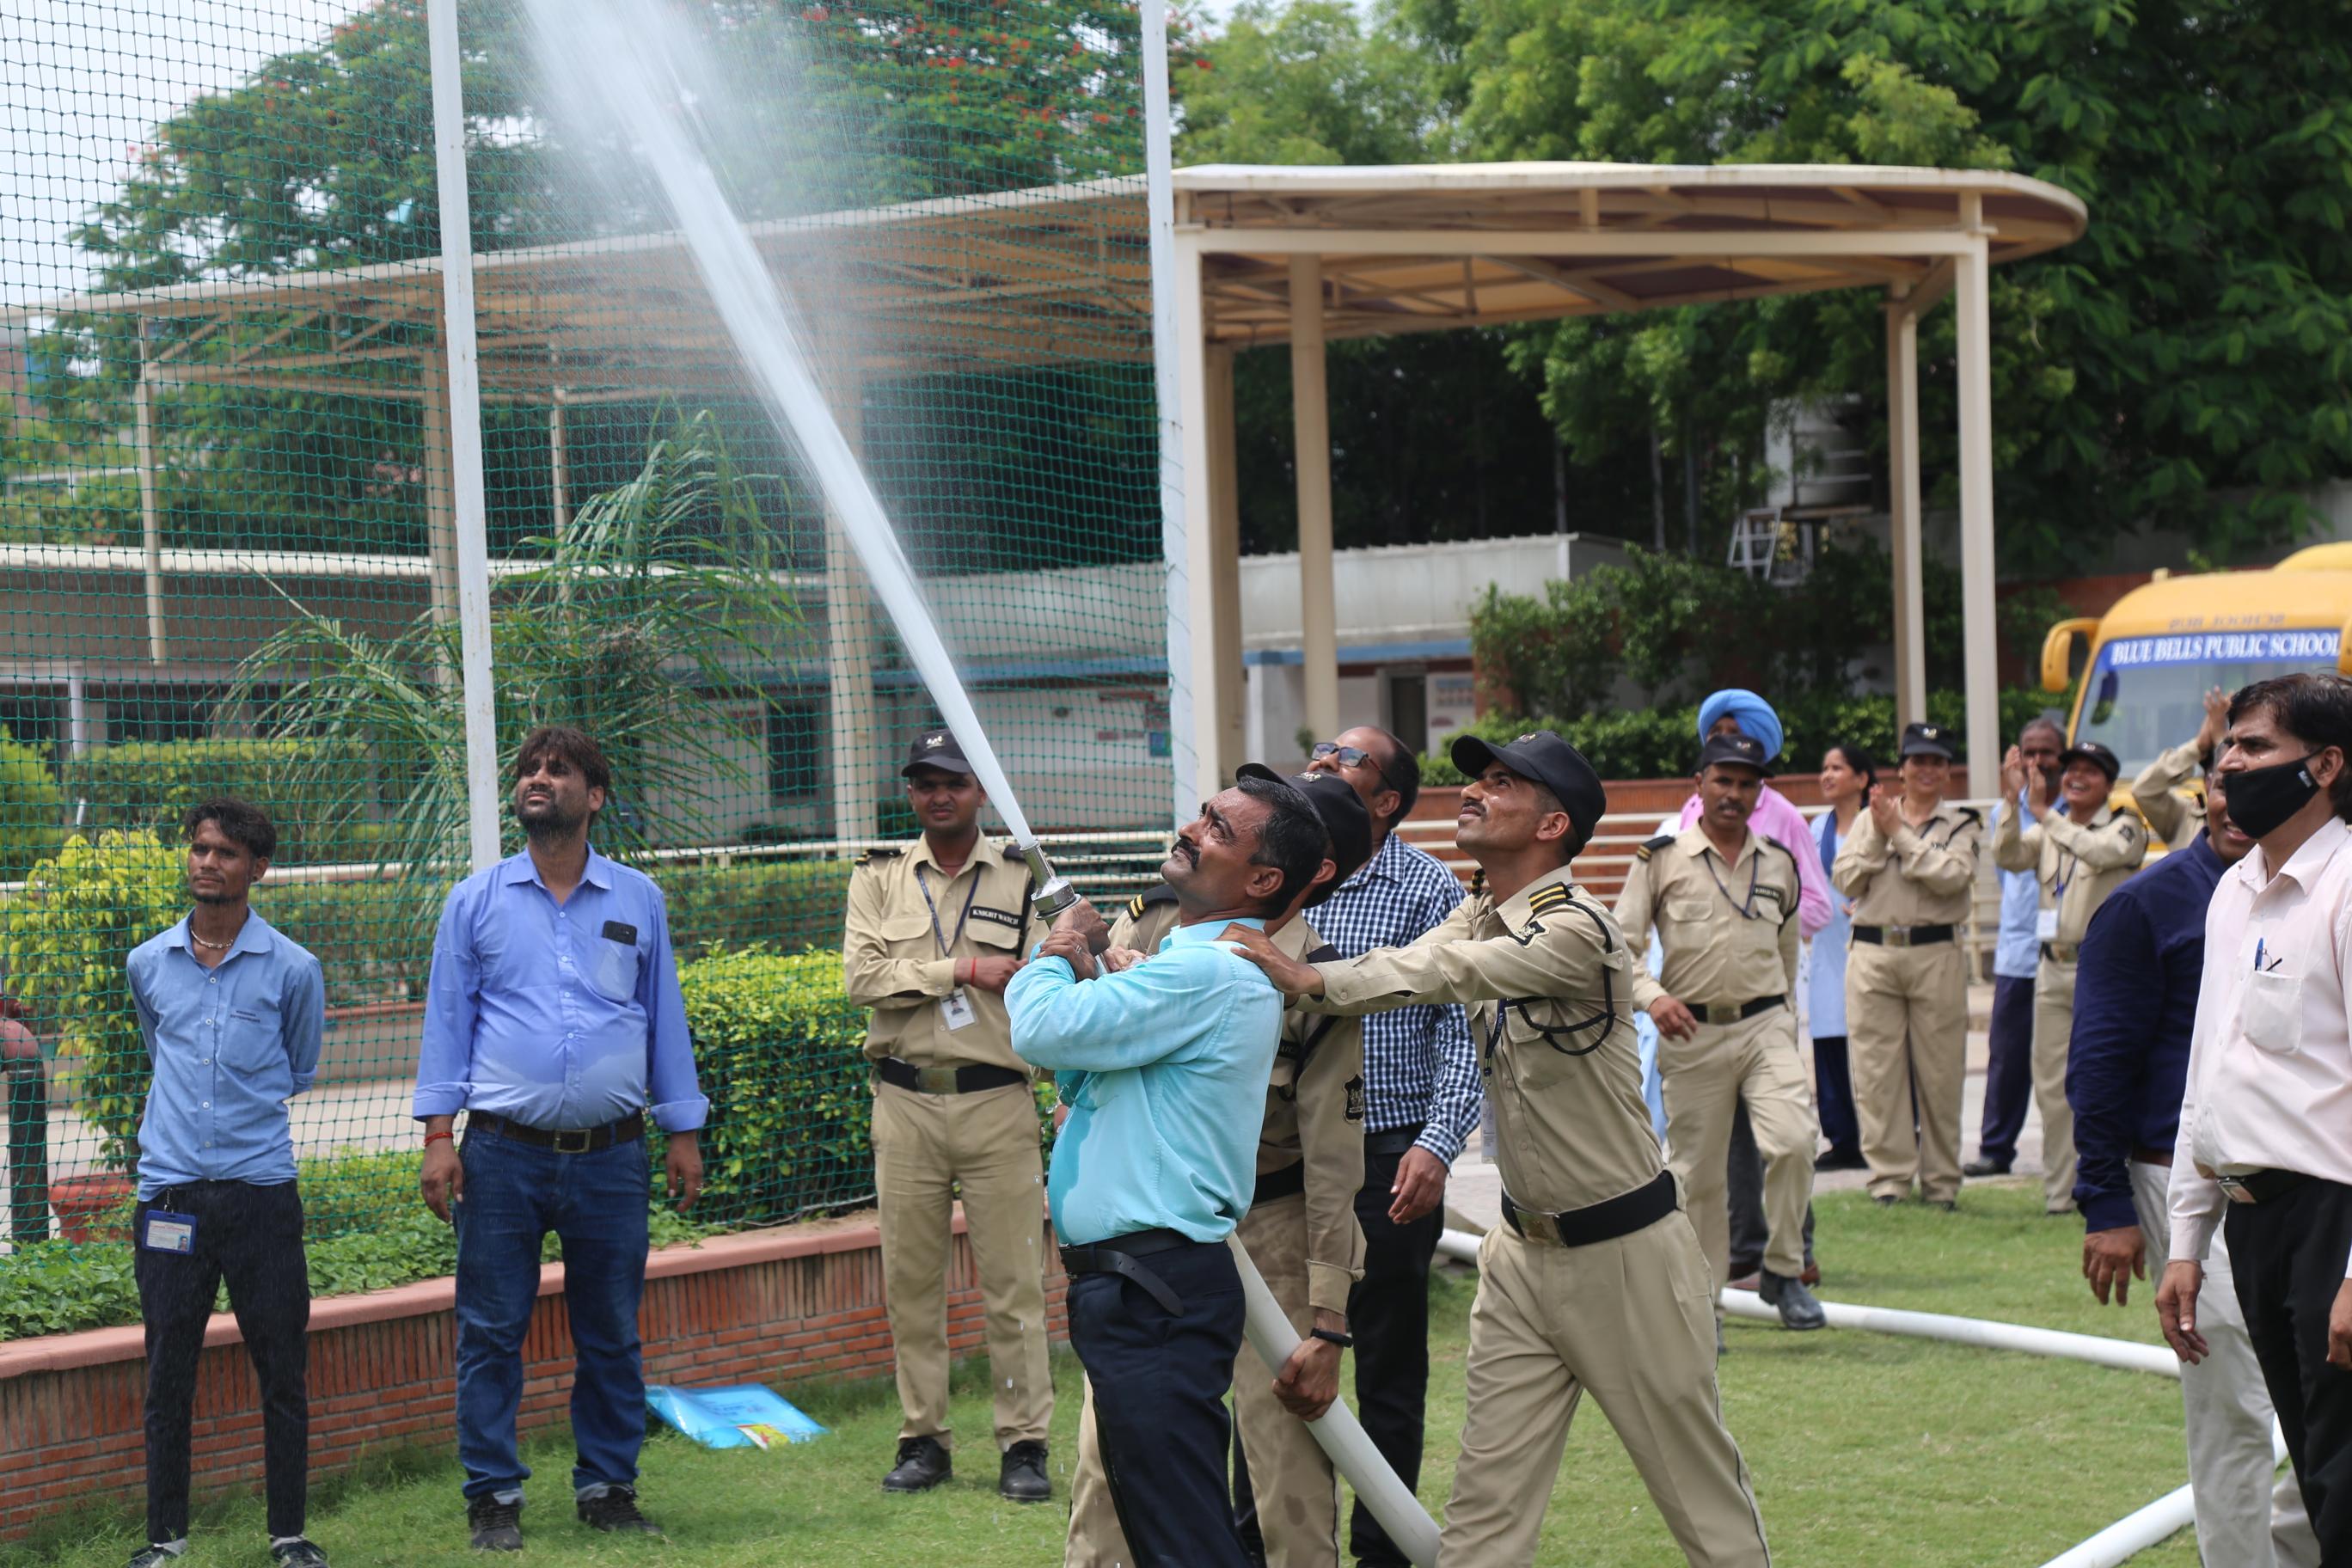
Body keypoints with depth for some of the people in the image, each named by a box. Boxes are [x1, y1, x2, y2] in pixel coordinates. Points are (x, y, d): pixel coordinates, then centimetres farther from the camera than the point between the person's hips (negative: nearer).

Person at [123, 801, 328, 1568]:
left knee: (283, 1372, 3)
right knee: (167, 1374, 5)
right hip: (170, 1194, 2)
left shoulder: (292, 970, 0)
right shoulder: (147, 964, 7)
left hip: (260, 1189, -1)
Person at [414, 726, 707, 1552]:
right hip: (503, 1154, -1)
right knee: (491, 1331, 0)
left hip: (611, 1157, 1)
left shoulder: (638, 901, 10)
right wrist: (439, 1134, -2)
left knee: (612, 1334, 7)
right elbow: (447, 1017, 7)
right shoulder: (476, 901, 7)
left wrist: (684, 1133, 11)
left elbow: (664, 1017, 14)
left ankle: (608, 1487, 18)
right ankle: (494, 1496, 9)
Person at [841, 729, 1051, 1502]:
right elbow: (861, 976, -6)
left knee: (1013, 1280, -1)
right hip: (905, 1103, 2)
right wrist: (962, 969, -13)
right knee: (911, 1279, 7)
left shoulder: (1022, 879, 4)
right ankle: (923, 1438, 17)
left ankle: (1024, 1444, 6)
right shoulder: (879, 878, 8)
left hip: (997, 1099, -2)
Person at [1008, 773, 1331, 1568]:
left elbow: (1044, 1033, -22)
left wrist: (1053, 957, 0)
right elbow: (1078, 1077, 20)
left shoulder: (1208, 973, -18)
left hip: (1156, 1290, -11)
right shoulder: (1185, 960, 17)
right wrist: (1070, 966, 4)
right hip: (1135, 1284, 11)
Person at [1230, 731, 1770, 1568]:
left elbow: (1449, 974, -32)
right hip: (1524, 1249, 7)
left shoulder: (1577, 932, -20)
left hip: (1624, 1253, -7)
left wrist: (1311, 979, -40)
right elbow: (1406, 963, -8)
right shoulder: (1480, 916, 7)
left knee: (1703, 1490, 5)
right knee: (1486, 1499, 5)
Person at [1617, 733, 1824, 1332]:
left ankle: (1783, 1272, -2)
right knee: (1697, 1173, 3)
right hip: (1691, 1034, -2)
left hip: (1766, 1026, 2)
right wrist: (1652, 996, -19)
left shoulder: (1779, 863, 11)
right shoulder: (1662, 859, 1)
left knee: (1794, 1141, -20)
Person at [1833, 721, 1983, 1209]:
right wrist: (1877, 835, -7)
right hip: (1872, 954, 1)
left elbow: (1951, 876, -10)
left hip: (1936, 954, -1)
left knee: (1940, 1070, 0)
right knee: (1877, 1069, -2)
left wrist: (1900, 834, -6)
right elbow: (1845, 880, 3)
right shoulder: (1870, 818, 14)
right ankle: (1889, 1177, 4)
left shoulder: (1962, 825, 9)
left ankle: (1941, 1182, 8)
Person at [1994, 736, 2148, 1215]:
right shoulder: (2047, 830, 16)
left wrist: (2044, 814, -24)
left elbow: (2103, 852, -22)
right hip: (2054, 969, 5)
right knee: (2052, 1085, 6)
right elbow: (2008, 857, -1)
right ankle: (2059, 1193, 11)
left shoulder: (2124, 827, 0)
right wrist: (2012, 803, -14)